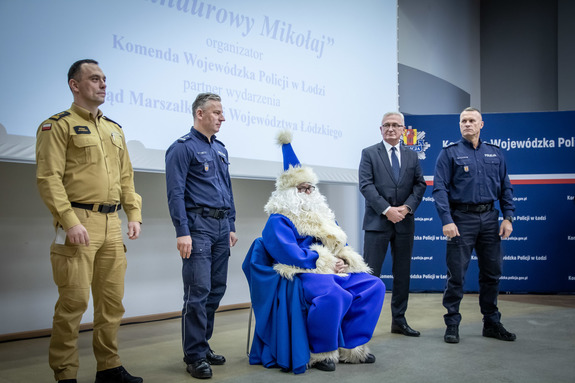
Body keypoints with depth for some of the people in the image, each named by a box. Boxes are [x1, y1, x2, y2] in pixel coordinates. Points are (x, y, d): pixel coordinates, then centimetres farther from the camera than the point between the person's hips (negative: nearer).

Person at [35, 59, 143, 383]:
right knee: (74, 301, -4)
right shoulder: (58, 125, -2)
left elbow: (126, 177, 20)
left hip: (112, 224, 7)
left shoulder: (115, 130, 19)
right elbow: (49, 178, -11)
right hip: (79, 224, -6)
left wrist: (134, 215, 10)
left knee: (113, 300, 10)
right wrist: (70, 221, -18)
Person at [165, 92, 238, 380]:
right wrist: (182, 232, -19)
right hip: (198, 225, -8)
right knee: (198, 292, -7)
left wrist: (231, 226, 17)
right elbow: (176, 193, -13)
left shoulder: (220, 149, 18)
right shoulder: (183, 147, -6)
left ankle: (204, 346, 23)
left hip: (221, 227, 8)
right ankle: (194, 356, 3)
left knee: (216, 289, 11)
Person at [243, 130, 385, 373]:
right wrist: (324, 262, -20)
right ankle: (321, 352, -15)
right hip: (302, 273, -8)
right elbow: (288, 253, -18)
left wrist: (343, 260, -4)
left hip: (333, 269, 8)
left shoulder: (321, 215, 23)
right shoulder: (279, 220, -3)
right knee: (332, 295, -37)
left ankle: (351, 348, -5)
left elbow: (338, 244, 20)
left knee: (373, 286, -7)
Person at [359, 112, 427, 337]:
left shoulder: (412, 156, 14)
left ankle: (399, 320, 21)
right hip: (377, 222, -4)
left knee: (402, 274, 10)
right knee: (370, 273, -4)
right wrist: (387, 209, -16)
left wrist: (407, 207, -10)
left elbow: (420, 185, 8)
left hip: (404, 223, 4)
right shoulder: (369, 153, 2)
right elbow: (366, 185, -8)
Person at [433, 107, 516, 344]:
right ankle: (452, 325, 10)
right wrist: (447, 220, -17)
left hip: (489, 218, 4)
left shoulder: (495, 153, 12)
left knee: (492, 273, 10)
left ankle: (492, 323, 23)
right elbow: (440, 188, -7)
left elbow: (505, 188, 13)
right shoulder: (449, 153, 0)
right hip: (462, 218, -4)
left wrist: (508, 217, 2)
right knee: (456, 275, -1)